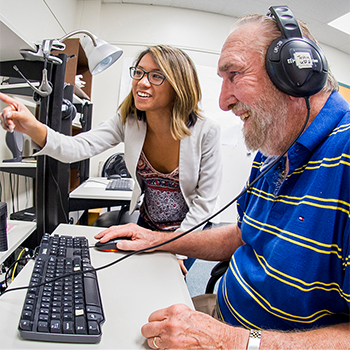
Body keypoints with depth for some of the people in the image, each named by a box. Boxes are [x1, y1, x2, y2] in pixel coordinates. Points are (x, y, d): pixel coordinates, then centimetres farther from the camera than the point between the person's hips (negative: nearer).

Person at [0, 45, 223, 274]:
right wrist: (34, 129, -44)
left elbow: (206, 201, -18)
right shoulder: (128, 121, -14)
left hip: (188, 231, -3)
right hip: (147, 226, 3)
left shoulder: (206, 132, -24)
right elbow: (80, 148, -26)